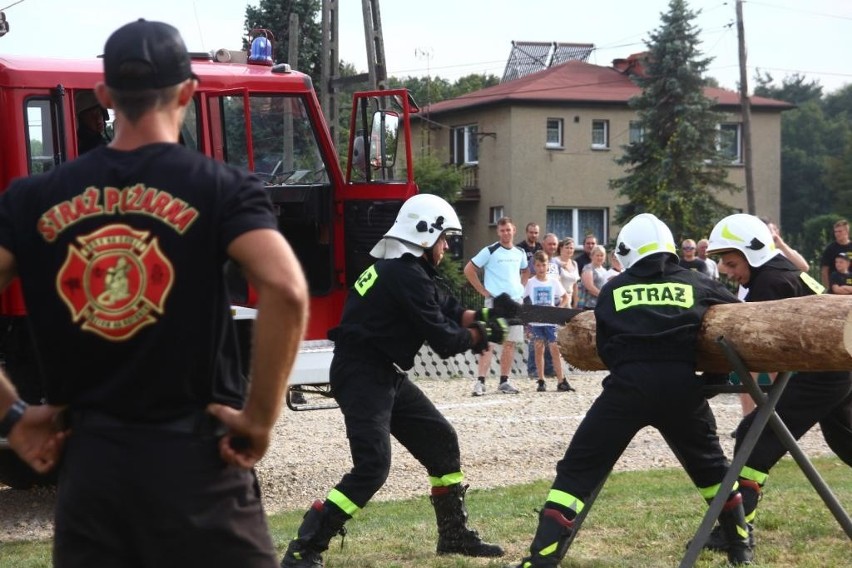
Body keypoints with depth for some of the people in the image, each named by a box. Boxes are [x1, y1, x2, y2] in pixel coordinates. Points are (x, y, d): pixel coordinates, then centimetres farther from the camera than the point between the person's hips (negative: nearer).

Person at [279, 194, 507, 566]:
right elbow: (443, 340, -18)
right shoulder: (406, 275, -20)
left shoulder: (403, 269, 12)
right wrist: (480, 336, 0)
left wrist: (481, 317, -2)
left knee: (441, 441, 14)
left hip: (386, 376, 11)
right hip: (361, 377, -11)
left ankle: (454, 535, 26)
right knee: (372, 467, -18)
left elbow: (446, 309, 16)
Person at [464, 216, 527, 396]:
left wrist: (521, 287, 12)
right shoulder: (490, 251, -6)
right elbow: (469, 270, -6)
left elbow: (525, 272, 29)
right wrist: (483, 291, -7)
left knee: (510, 343, 7)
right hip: (495, 302, -6)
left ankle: (504, 381, 14)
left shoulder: (520, 253, 10)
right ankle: (480, 381, -13)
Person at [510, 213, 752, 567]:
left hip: (629, 384, -2)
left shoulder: (613, 291, 16)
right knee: (710, 466, 26)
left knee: (578, 470, 3)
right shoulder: (696, 285, 18)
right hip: (680, 384, 2)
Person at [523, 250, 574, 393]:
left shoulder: (553, 281, 3)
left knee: (555, 349, -5)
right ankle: (541, 381, 9)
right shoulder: (530, 282, 2)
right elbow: (525, 302, 4)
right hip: (535, 321, 0)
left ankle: (561, 381, -4)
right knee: (539, 349, 4)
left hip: (550, 320, 0)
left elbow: (565, 297, 12)